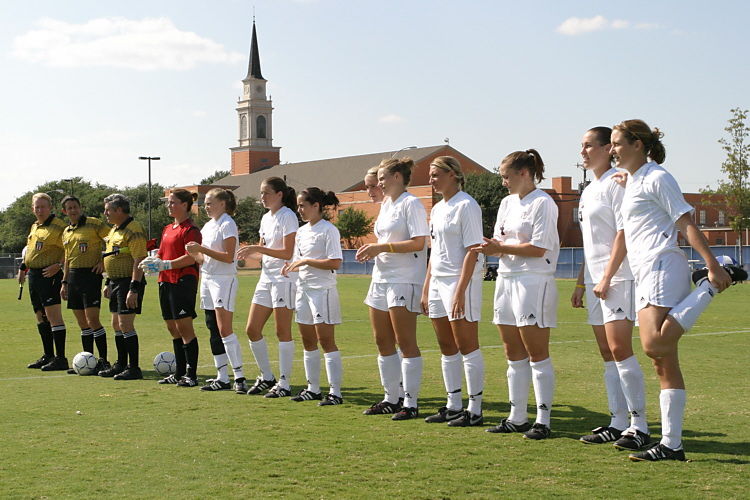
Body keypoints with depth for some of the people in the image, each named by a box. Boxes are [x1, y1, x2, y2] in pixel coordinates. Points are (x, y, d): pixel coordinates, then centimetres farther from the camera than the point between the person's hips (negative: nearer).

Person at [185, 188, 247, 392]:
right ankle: (222, 377, 12)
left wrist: (202, 248, -19)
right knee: (213, 330, 8)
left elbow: (228, 257, -18)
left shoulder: (227, 225, -9)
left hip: (224, 280, -9)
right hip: (207, 279, 9)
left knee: (224, 329, -13)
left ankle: (239, 377, -11)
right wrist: (193, 252, -3)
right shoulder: (208, 226, 16)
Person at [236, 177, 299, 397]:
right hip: (266, 278, 9)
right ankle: (266, 377, 20)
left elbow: (288, 252, -18)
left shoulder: (287, 216, -10)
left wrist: (258, 249, -20)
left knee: (282, 332, -4)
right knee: (252, 329, 7)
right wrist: (250, 252, -1)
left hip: (284, 278, -9)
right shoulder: (266, 218, 15)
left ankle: (284, 384, 3)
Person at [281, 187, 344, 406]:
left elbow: (335, 263, -17)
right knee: (308, 341, 11)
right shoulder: (302, 231, 14)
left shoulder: (328, 230, -10)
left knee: (326, 340, -8)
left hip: (322, 290, -8)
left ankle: (335, 392, -6)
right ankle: (313, 389, 19)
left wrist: (306, 261, -18)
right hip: (303, 288, 8)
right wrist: (290, 266, -1)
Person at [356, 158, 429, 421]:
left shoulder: (411, 204, -10)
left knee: (405, 342, -6)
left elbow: (418, 243, -18)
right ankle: (391, 399, 19)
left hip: (404, 280, -9)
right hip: (381, 278, 9)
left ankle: (410, 404, -2)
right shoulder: (386, 205, 18)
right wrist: (372, 248, 6)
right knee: (382, 341, 10)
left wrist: (381, 248, -17)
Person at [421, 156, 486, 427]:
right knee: (447, 349, 11)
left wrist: (460, 291, -21)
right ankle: (453, 406, 19)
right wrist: (426, 288, 17)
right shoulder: (437, 209, 16)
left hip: (462, 282, -9)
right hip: (438, 281, 9)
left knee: (467, 347, -5)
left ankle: (475, 410, 0)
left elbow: (472, 251, -16)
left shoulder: (466, 206, -10)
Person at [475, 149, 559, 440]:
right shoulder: (507, 203, 17)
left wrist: (501, 247, -12)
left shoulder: (543, 203, -9)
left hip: (534, 282, -8)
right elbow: (499, 242, 15)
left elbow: (538, 248, -15)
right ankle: (517, 418, 16)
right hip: (506, 279, 8)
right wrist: (492, 248, -8)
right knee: (513, 355, 10)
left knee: (537, 354, -5)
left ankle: (542, 421, -1)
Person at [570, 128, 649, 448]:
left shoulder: (617, 183, -8)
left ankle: (639, 425, -10)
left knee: (620, 349, -14)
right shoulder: (588, 192, 20)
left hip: (618, 277, -9)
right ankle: (618, 422, 11)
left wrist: (607, 277, -19)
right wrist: (581, 283, 19)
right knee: (607, 353, 8)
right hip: (595, 280, 9)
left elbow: (624, 232, -15)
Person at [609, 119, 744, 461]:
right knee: (664, 364, 4)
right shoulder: (632, 182, 21)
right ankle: (671, 444, 4)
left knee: (654, 347, -27)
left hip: (663, 268, -9)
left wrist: (713, 266, -17)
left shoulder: (656, 178, -5)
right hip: (645, 277, 9)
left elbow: (686, 224, -11)